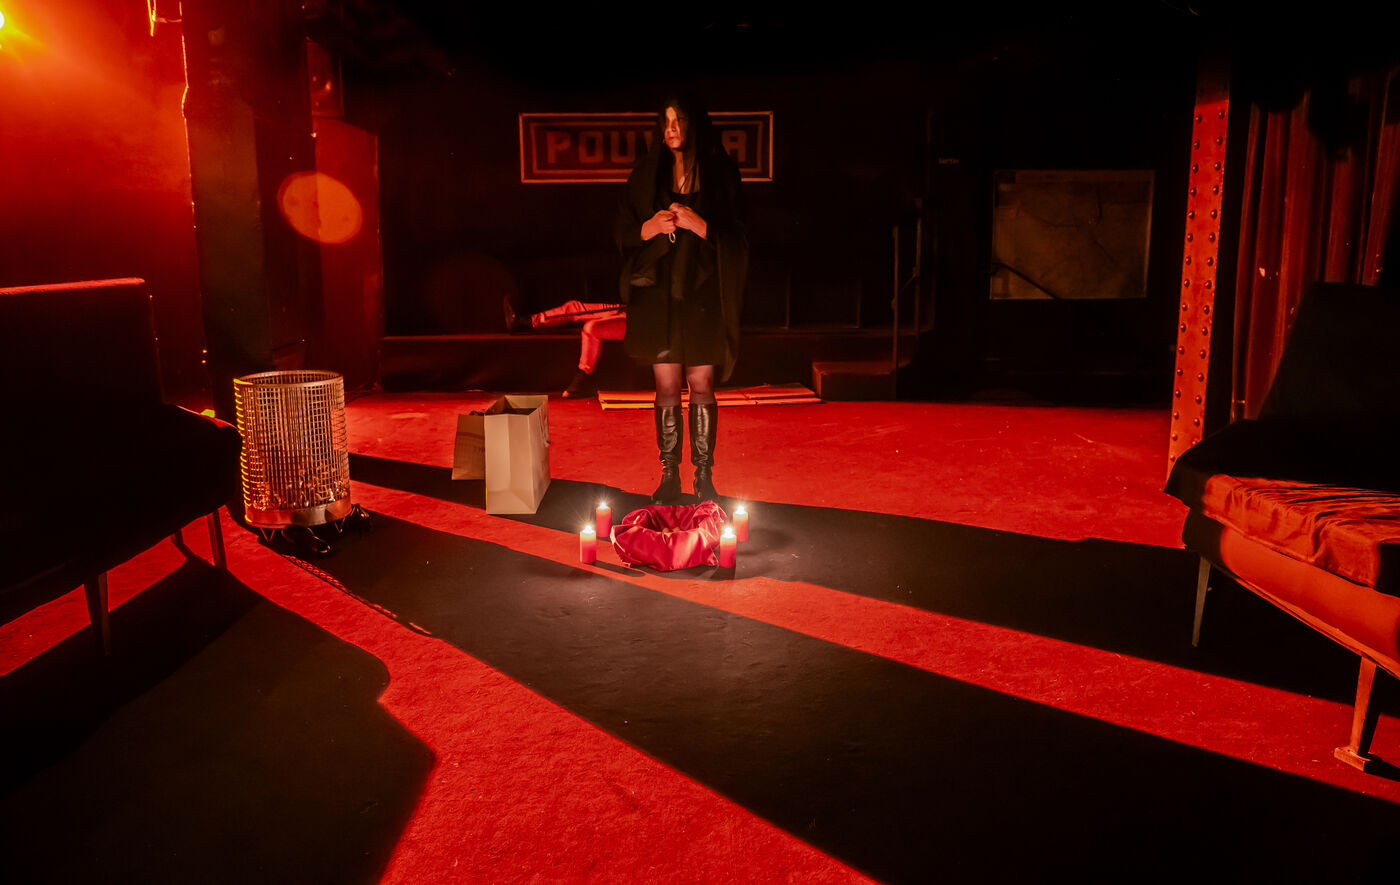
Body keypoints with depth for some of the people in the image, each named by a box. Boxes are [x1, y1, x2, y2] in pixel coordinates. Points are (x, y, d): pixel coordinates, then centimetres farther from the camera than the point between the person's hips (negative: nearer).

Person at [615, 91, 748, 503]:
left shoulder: (720, 173, 2)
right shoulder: (645, 175, 8)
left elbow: (736, 237, 0)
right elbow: (623, 232, 8)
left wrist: (699, 225, -18)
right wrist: (651, 226, -12)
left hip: (702, 293, -1)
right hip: (658, 291, 1)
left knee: (701, 385, 1)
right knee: (667, 387, 3)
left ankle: (704, 476, 12)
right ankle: (668, 477, 13)